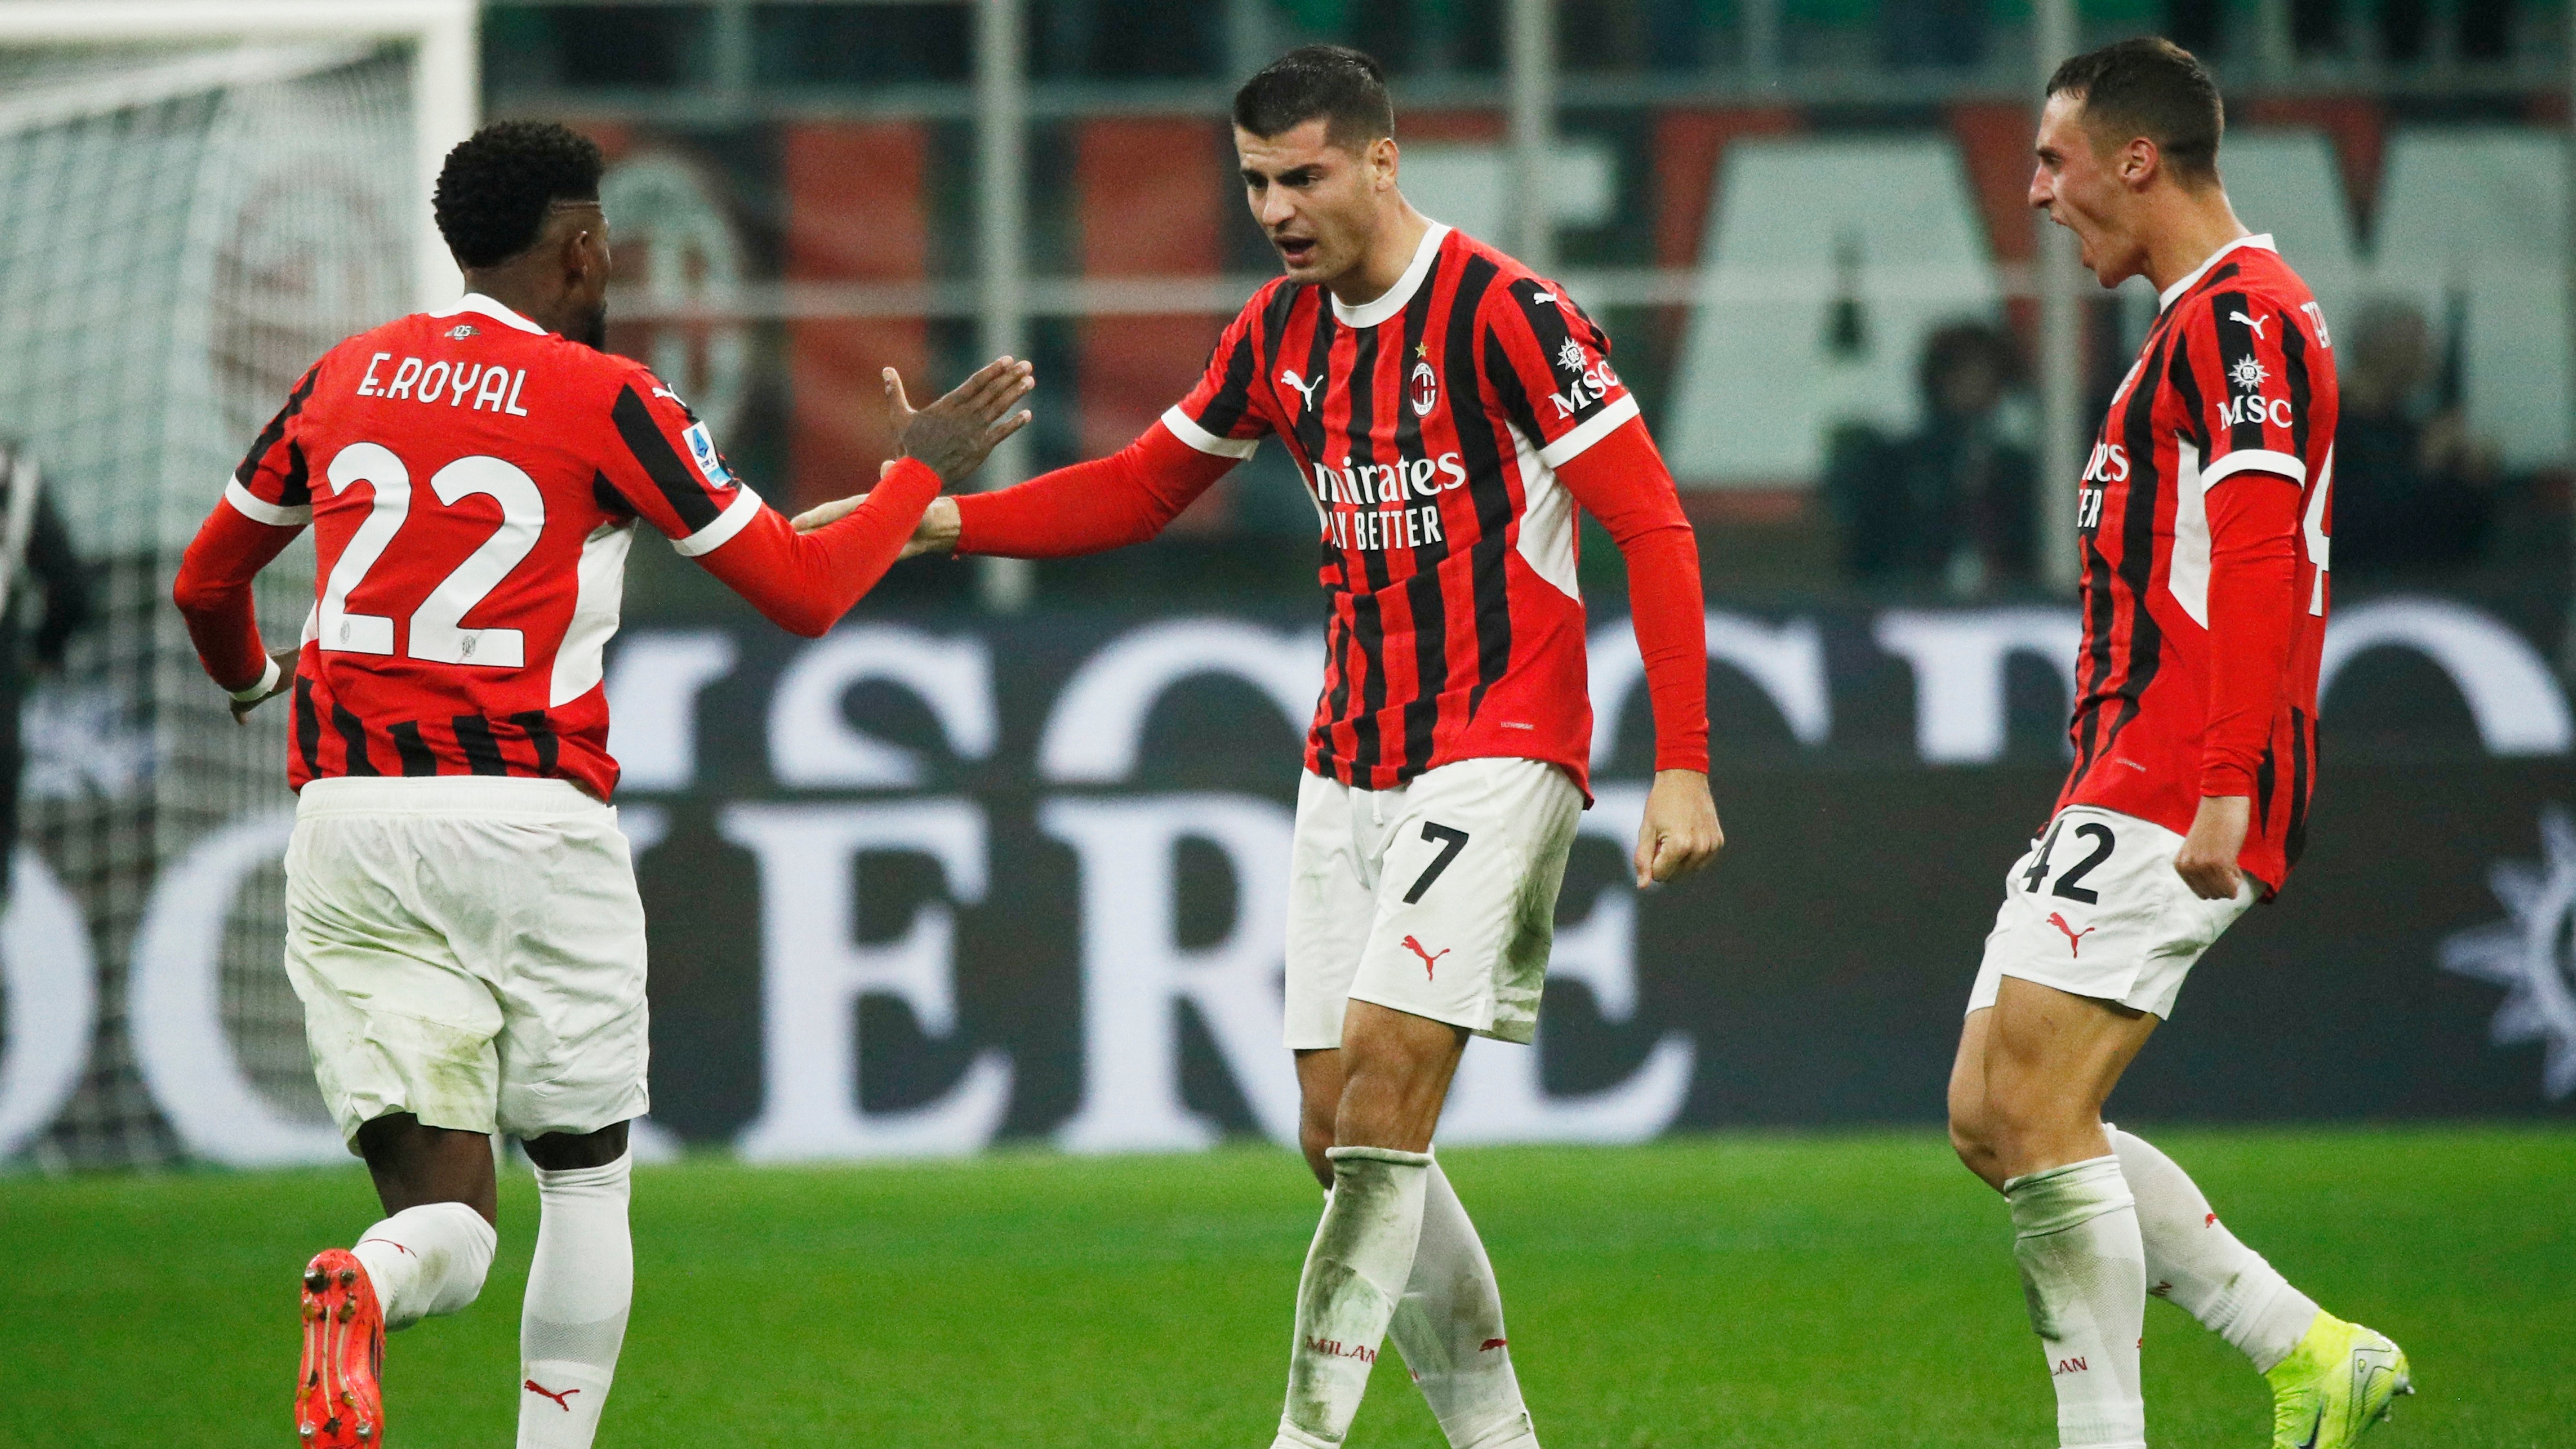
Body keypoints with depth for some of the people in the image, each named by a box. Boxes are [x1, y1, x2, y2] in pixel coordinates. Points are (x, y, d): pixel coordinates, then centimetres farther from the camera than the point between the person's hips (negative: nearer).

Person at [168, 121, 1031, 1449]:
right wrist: (919, 470, 18)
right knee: (584, 1178, 16)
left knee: (446, 1211, 1)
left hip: (349, 832, 3)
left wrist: (249, 680, 46)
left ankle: (365, 1289, -34)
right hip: (530, 826, -3)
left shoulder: (344, 380, 11)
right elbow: (804, 591, 1)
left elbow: (206, 580, 24)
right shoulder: (605, 401, -2)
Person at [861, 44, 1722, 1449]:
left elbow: (1653, 527, -13)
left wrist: (1681, 768, -19)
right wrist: (944, 519, 7)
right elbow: (1141, 488, 22)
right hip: (1350, 770, 7)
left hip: (1495, 756, -7)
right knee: (1342, 1136, 3)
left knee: (1382, 1081, -18)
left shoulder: (1502, 311, -12)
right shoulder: (1282, 333, 9)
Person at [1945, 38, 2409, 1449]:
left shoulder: (2237, 319, -12)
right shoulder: (2196, 323, 22)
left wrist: (2224, 789, -29)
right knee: (1992, 1119, 7)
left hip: (2171, 796, -11)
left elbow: (2259, 564, -22)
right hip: (2121, 796, 11)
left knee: (2034, 1111, -14)